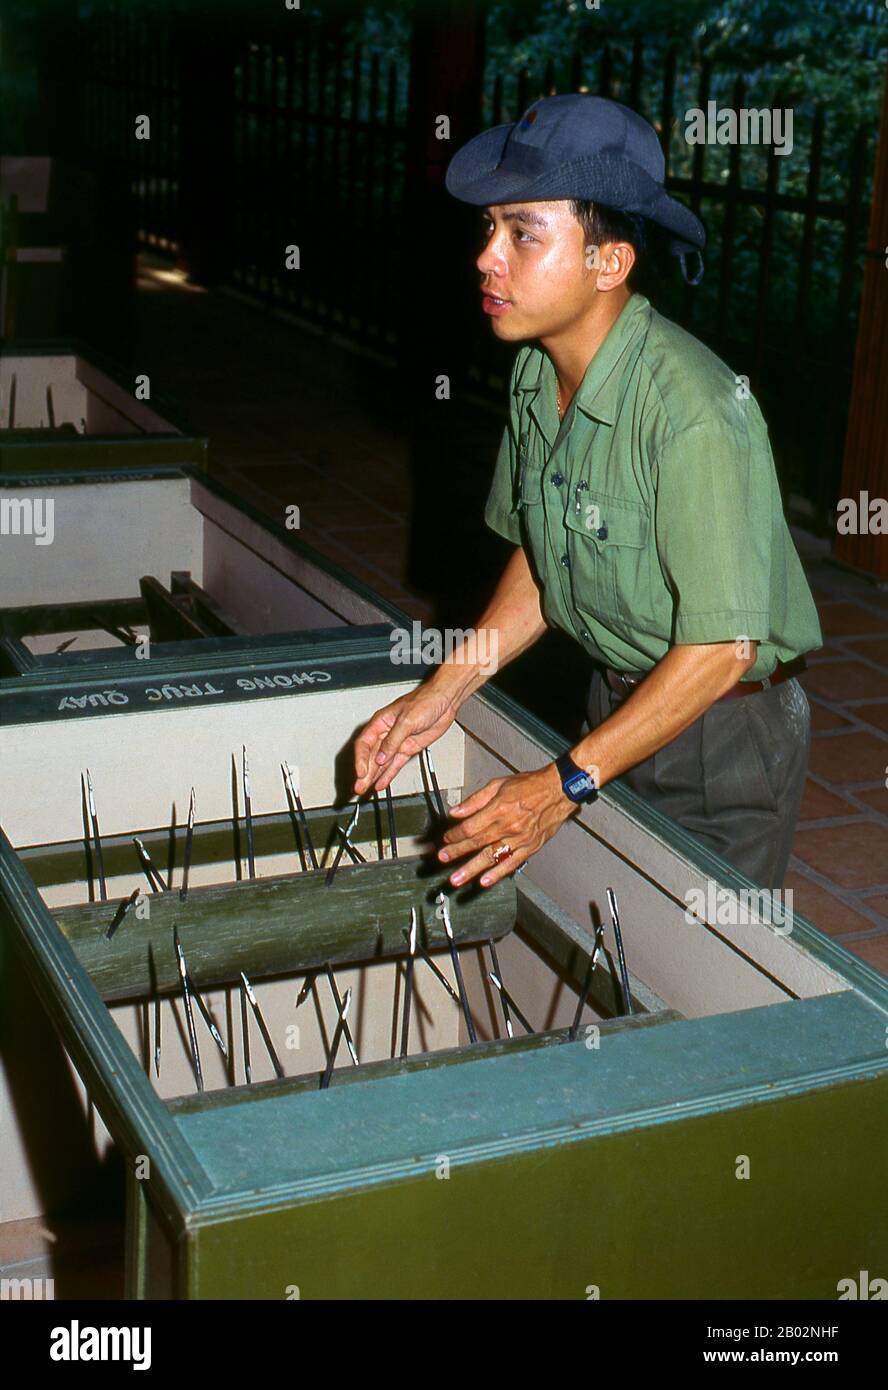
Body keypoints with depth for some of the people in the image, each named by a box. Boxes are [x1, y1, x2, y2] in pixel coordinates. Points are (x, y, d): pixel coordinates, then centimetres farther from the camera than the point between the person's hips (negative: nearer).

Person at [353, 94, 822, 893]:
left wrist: (566, 784, -28)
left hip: (725, 728, -6)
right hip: (617, 702, 7)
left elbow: (721, 648, -28)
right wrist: (444, 691, -2)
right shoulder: (535, 375, -5)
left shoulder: (695, 410, -30)